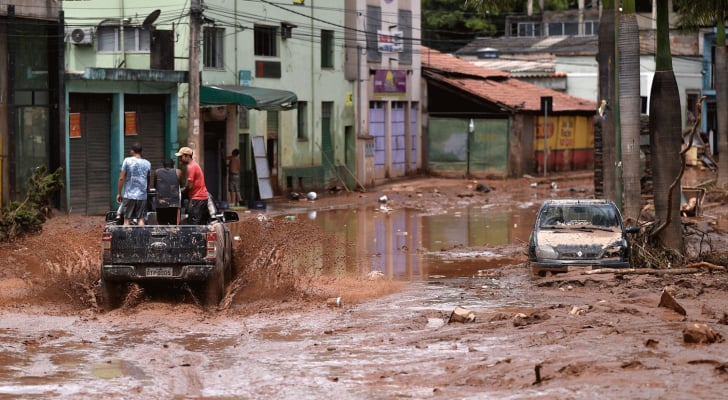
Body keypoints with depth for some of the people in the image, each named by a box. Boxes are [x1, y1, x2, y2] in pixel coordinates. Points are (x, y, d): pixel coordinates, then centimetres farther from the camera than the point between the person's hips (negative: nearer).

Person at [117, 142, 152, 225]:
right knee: (141, 219, 4)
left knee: (127, 219, 2)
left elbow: (121, 178, -5)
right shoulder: (147, 164, 6)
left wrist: (119, 193, 2)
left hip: (129, 195, -2)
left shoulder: (127, 161, -4)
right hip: (142, 196, 2)